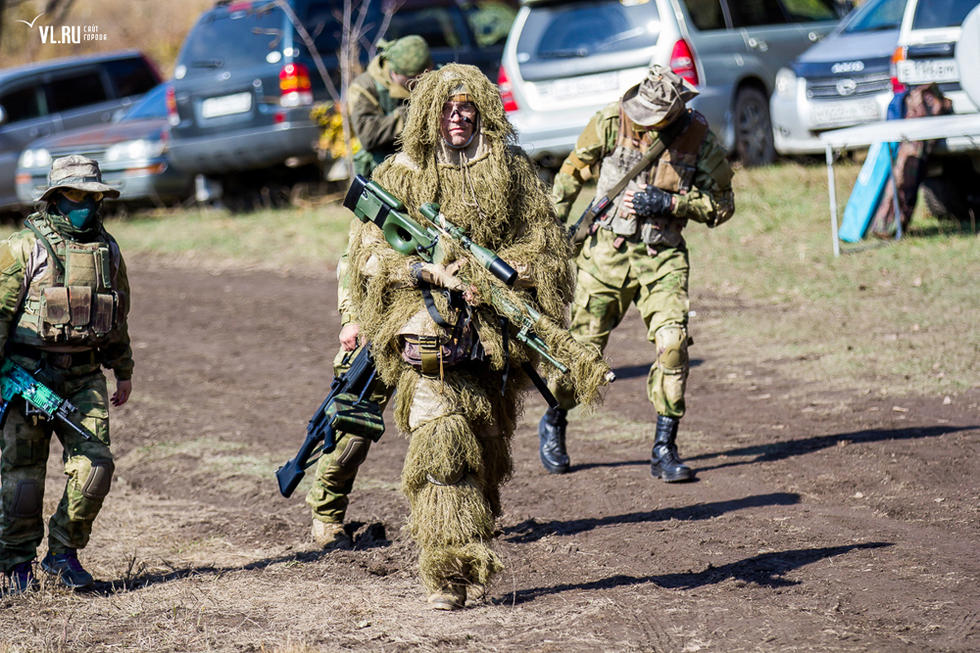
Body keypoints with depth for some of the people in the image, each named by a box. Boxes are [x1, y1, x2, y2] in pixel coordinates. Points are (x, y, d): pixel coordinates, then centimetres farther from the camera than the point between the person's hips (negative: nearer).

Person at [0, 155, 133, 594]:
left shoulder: (107, 249, 11)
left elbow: (117, 317, 21)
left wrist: (123, 371, 25)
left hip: (85, 376, 4)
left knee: (95, 463, -7)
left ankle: (64, 551, 9)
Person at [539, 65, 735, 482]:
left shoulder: (699, 140, -8)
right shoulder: (611, 122, -8)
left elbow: (721, 206, -2)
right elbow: (573, 171, 8)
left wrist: (668, 202, -16)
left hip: (663, 258, 0)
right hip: (607, 249, 0)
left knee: (672, 343, -16)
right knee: (582, 345, 4)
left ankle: (665, 448, -7)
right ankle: (553, 424, 31)